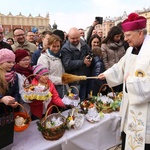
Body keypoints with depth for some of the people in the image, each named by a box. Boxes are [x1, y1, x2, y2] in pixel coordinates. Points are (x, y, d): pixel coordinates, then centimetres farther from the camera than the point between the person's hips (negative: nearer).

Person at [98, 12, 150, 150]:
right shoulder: (131, 49, 6)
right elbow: (121, 67, 18)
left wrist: (130, 80, -19)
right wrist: (106, 74, 10)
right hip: (130, 102, 8)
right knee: (128, 137, 22)